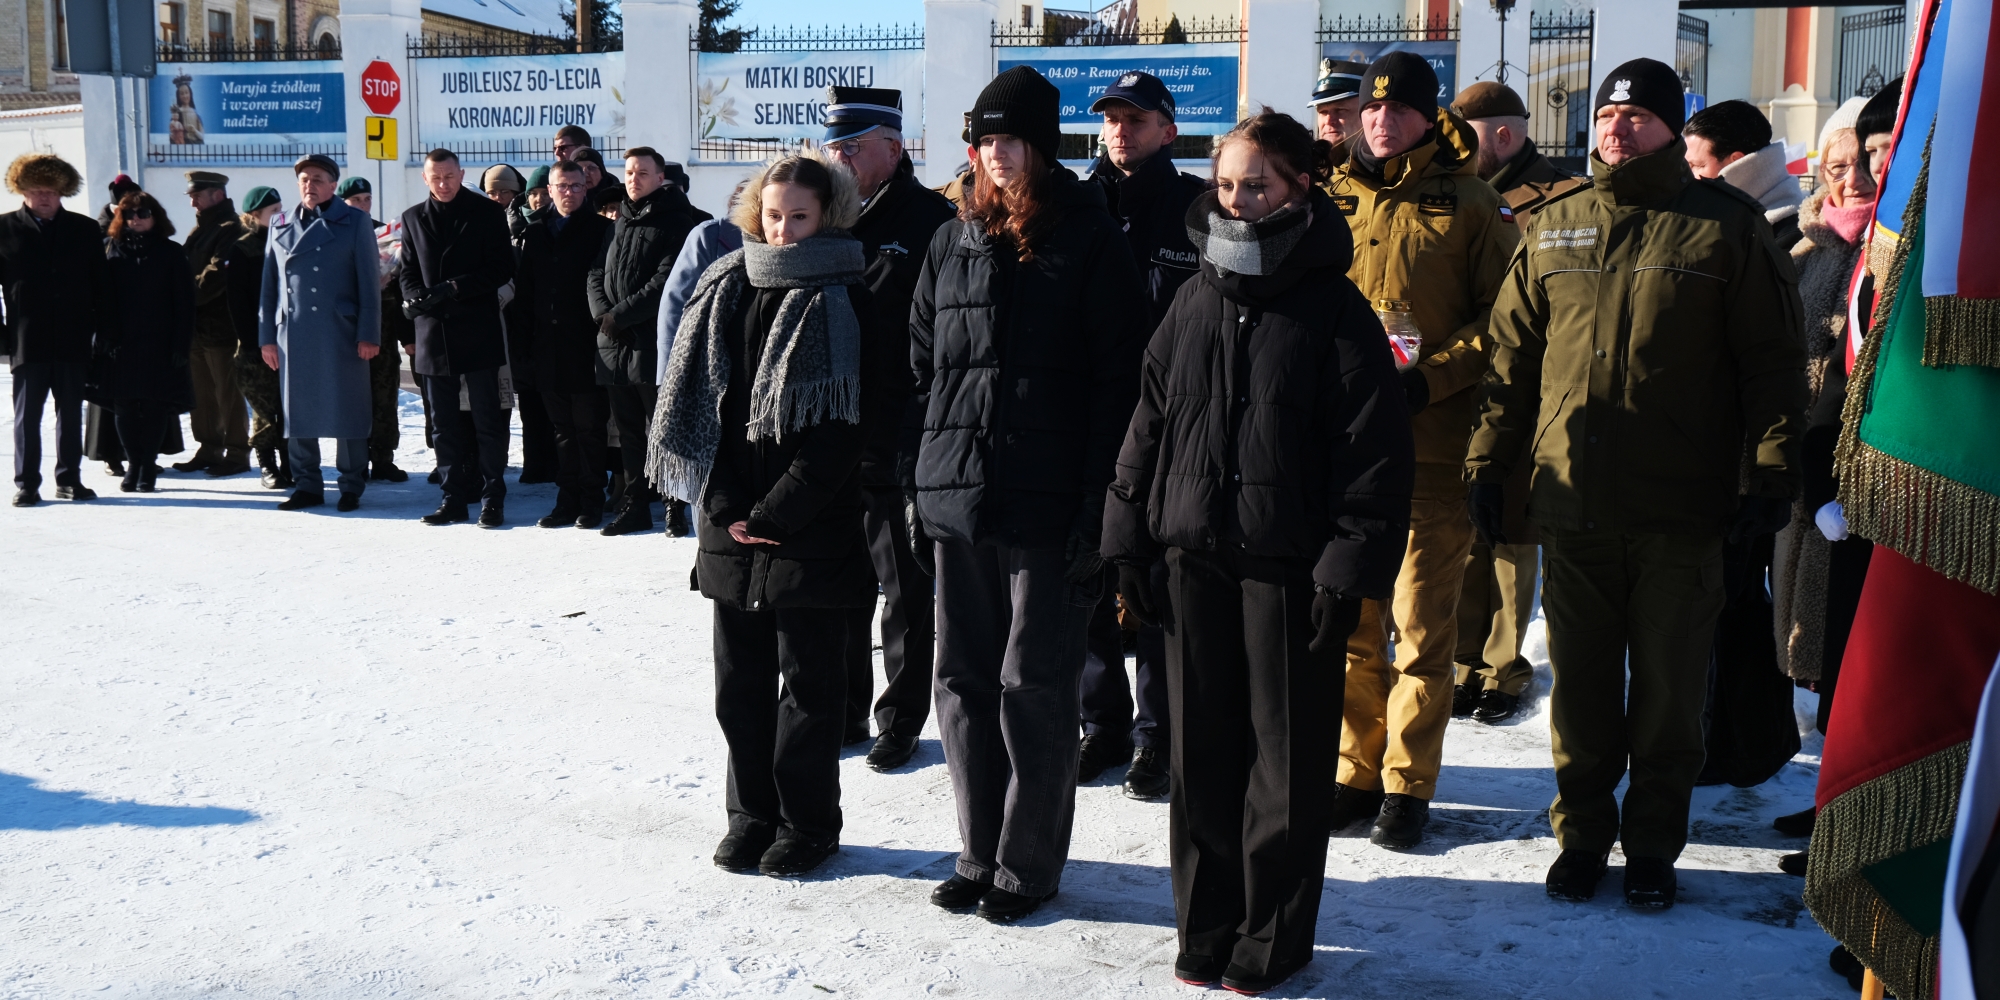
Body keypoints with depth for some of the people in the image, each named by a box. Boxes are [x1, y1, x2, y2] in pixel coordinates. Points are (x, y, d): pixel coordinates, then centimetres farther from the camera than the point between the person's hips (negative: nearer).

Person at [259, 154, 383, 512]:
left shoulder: (354, 222, 2)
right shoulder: (281, 225, 13)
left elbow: (369, 281, -2)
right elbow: (269, 283, 13)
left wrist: (369, 334, -8)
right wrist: (267, 335, 7)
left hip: (342, 333, -4)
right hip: (293, 333, 4)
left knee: (347, 412, 0)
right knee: (299, 413, 6)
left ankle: (352, 486, 9)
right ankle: (307, 485, 14)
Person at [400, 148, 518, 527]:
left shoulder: (487, 213, 1)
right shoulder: (414, 218, 13)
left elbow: (501, 269, -4)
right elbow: (408, 273, 14)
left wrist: (455, 289, -14)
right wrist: (418, 297, -8)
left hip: (478, 332, -4)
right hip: (433, 332, 4)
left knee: (487, 420, -1)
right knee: (445, 423, 8)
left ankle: (492, 498, 3)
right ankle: (454, 498, 14)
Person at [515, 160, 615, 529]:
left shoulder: (600, 229, -1)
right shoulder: (535, 233, 13)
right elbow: (523, 290, 13)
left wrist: (602, 328, -14)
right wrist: (525, 342, 6)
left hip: (585, 346, -5)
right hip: (548, 348, 5)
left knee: (588, 427, 1)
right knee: (562, 429, 11)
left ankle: (591, 502, 9)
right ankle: (568, 501, 17)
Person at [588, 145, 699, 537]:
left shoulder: (675, 222, -4)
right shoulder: (619, 222, 18)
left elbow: (665, 281, -14)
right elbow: (597, 273, 14)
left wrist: (619, 315, -13)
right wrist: (603, 313, -5)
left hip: (655, 343, -7)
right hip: (614, 344, 7)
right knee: (629, 432, 11)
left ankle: (675, 506, 5)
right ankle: (635, 507, 17)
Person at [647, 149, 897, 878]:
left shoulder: (849, 302, -6)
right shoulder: (727, 290, 9)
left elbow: (845, 427, -11)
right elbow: (700, 401, 6)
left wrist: (775, 514, -14)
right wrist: (726, 506, -5)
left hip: (812, 535, -5)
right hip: (731, 526, 5)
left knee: (808, 681, 5)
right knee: (740, 678, 12)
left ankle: (807, 824, 18)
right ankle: (752, 816, 26)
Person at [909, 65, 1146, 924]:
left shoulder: (1091, 243, -3)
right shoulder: (952, 244, 13)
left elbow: (1118, 384, -7)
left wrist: (1098, 507, -13)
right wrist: (916, 482, 9)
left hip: (1047, 504, -5)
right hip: (957, 498, 5)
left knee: (1033, 685, 2)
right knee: (962, 679, 11)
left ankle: (1030, 864, 16)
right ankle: (981, 852, 25)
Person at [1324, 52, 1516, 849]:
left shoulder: (1470, 203, 2)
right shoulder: (1334, 199, 11)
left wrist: (1428, 380, -13)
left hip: (1433, 444, -3)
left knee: (1422, 622, 1)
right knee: (1351, 615, 8)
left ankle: (1409, 783, 13)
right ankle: (1357, 770, 20)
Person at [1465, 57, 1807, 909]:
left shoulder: (1727, 226, 0)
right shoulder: (1555, 226, 9)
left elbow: (1774, 362, -1)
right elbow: (1513, 354, 11)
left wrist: (1771, 474, -7)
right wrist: (1490, 462, 7)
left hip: (1680, 513, -2)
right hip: (1572, 505, 3)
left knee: (1667, 693, 8)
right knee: (1580, 688, 11)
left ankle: (1652, 846, 23)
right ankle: (1582, 833, 25)